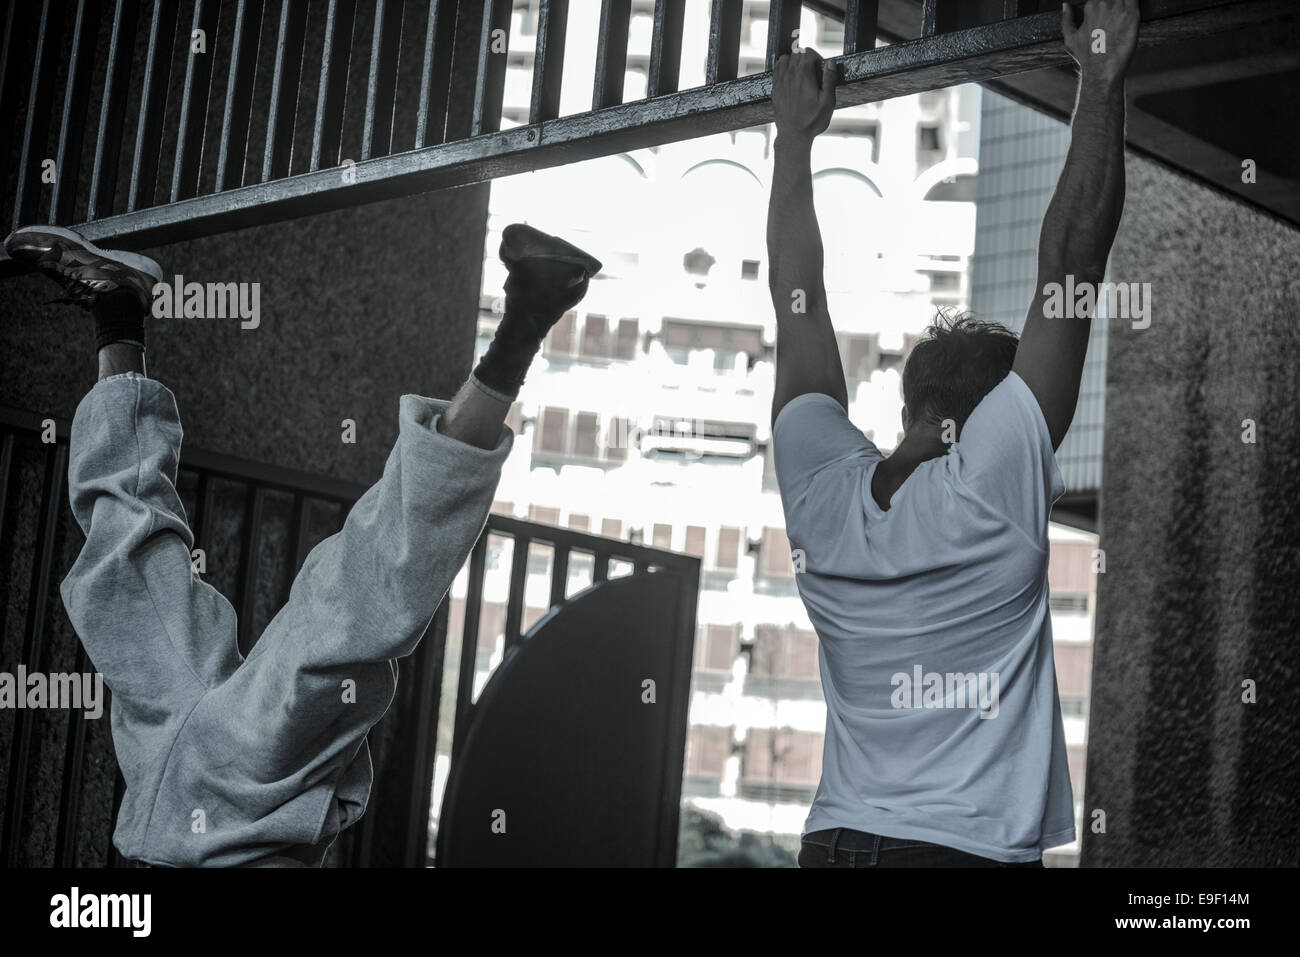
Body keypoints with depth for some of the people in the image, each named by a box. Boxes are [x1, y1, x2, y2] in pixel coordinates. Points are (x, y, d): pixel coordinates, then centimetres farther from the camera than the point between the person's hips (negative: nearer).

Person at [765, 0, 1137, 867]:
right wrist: (1102, 87, -1)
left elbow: (797, 302, 13)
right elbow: (1070, 265, -7)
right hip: (975, 846, -5)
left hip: (837, 842, 5)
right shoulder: (996, 488, -9)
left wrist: (796, 136, 22)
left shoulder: (824, 495, 3)